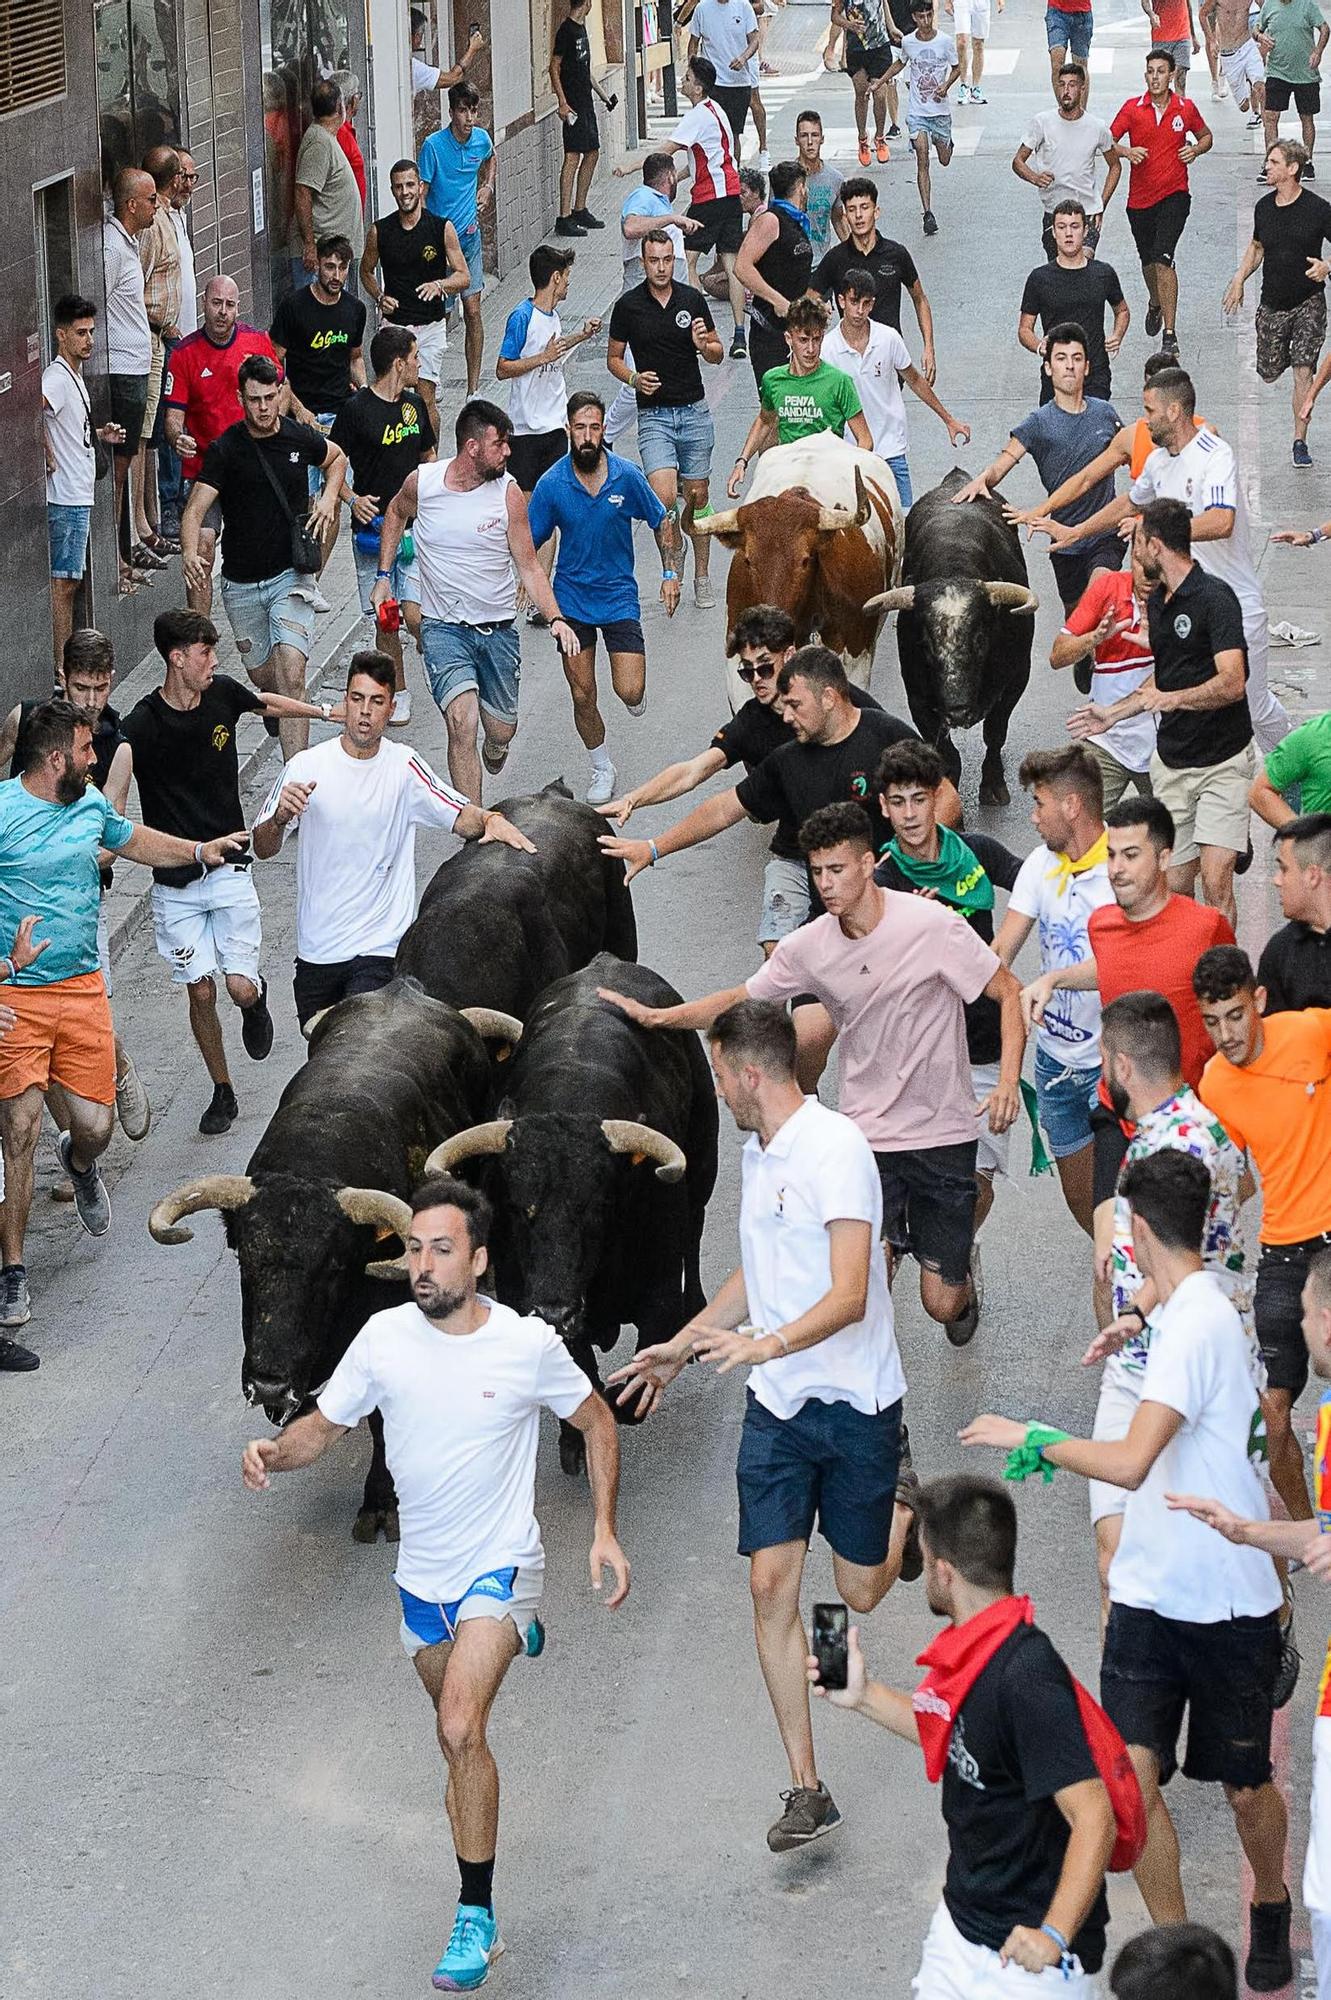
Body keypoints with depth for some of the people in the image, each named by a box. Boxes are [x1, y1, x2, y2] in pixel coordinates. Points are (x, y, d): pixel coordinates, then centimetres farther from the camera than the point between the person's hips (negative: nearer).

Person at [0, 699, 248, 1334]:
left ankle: (78, 1161, 44)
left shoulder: (91, 803, 9)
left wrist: (199, 851, 31)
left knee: (96, 1124, 3)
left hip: (83, 989, 5)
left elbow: (133, 840, 32)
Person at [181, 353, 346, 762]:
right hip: (241, 583, 1)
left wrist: (329, 497, 2)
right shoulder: (224, 449, -9)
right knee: (261, 675, 15)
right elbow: (195, 510, -16)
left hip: (290, 575, -1)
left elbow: (337, 458, 21)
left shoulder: (300, 437, -2)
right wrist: (190, 554, -36)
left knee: (290, 671, -18)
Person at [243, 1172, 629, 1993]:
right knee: (455, 1730, 18)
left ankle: (477, 1917, -13)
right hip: (422, 1572, 5)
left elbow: (598, 1424, 2)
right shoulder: (385, 1338, -7)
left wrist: (606, 1531, -5)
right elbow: (324, 1426, 4)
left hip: (501, 1564, -5)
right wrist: (275, 1452, -17)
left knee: (460, 1727, -21)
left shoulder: (529, 1344, -13)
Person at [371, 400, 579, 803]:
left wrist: (555, 618, -18)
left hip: (499, 629, 2)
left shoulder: (507, 491, -8)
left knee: (501, 730, 14)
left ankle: (493, 750, 53)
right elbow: (396, 514, 16)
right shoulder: (422, 482, -9)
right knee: (462, 722, -21)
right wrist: (383, 576, 12)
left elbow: (528, 565, -4)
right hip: (444, 628, -2)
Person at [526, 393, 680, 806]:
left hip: (619, 596, -1)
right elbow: (528, 543, -2)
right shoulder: (551, 484, -10)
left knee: (630, 693, -9)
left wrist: (671, 574, -5)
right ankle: (602, 769, 27)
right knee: (583, 696, 4)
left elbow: (663, 523, 3)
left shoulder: (626, 476, -10)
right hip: (571, 598, 1)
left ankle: (635, 682, 29)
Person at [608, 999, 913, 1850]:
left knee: (861, 1593, 6)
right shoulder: (758, 1153, 9)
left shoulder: (835, 1147, -18)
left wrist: (767, 1344, -40)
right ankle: (807, 1789, 0)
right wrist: (678, 1349, 30)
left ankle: (907, 1512, 41)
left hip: (855, 1400, -7)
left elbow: (849, 1296, -26)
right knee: (772, 1583, -5)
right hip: (777, 1404, 7)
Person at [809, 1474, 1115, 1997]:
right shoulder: (969, 1647, 2)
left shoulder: (1026, 1676, -27)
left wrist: (1055, 1937, -35)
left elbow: (1093, 1818, -30)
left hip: (1027, 1954, -9)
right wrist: (864, 1696, 17)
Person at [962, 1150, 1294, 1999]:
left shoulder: (1196, 1324, -23)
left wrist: (1029, 1436, -19)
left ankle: (1272, 1911, 39)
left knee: (1247, 1787, 11)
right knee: (1131, 1773, -5)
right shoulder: (1211, 1309, 6)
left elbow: (1130, 1463, -32)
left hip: (1229, 1605, -7)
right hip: (1151, 1593, 7)